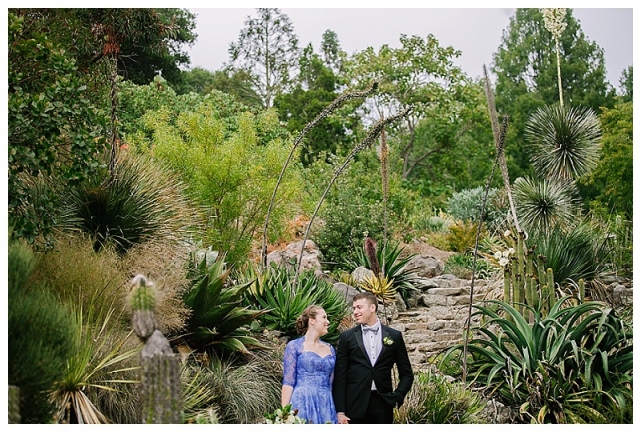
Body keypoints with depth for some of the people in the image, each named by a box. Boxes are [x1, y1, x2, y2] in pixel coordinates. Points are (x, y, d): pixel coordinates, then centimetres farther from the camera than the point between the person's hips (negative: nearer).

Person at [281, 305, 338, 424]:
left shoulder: (330, 349, 14)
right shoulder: (294, 346, 0)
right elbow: (288, 382, -6)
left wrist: (338, 412, 9)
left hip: (326, 405, 5)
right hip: (302, 404, -5)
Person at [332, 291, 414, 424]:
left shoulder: (394, 336, 7)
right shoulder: (347, 337, 5)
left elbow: (407, 374, 12)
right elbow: (339, 376, 2)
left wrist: (397, 397, -3)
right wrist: (340, 411, -5)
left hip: (383, 405, 1)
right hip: (355, 406, -1)